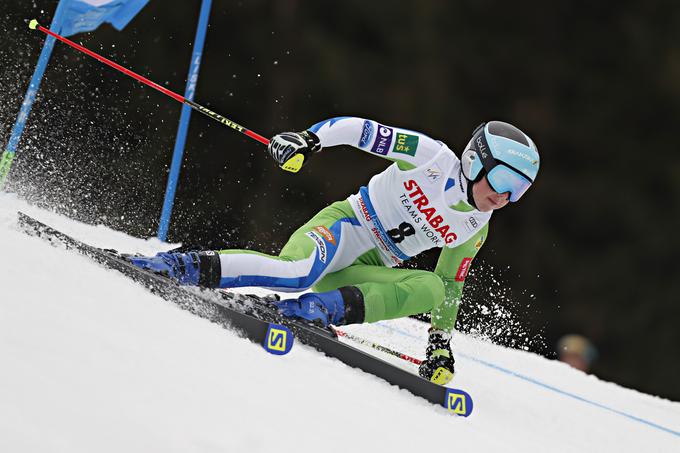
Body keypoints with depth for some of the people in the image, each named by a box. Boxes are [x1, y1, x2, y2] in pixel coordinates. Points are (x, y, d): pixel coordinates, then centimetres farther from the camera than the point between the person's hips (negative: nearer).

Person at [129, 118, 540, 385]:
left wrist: (441, 342, 13)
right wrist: (309, 138, -25)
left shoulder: (474, 230, 9)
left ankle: (328, 308, -32)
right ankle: (196, 268, -31)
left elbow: (449, 287, 21)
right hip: (344, 224, -6)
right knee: (299, 273, -38)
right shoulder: (434, 157, -9)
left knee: (430, 288, -24)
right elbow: (360, 130, -10)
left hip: (368, 271, 6)